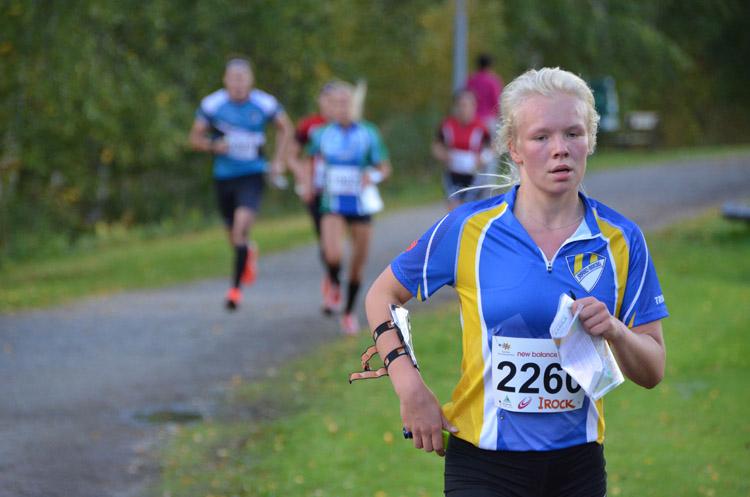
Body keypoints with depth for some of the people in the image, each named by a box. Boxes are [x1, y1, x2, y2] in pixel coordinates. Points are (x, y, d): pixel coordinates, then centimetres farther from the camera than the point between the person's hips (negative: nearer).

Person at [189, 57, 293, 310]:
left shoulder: (265, 104, -6)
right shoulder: (212, 104, -6)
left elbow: (285, 128, 13)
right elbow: (195, 137, 3)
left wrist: (278, 160, 4)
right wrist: (214, 146, -18)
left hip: (252, 175, -2)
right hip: (224, 177, 2)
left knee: (241, 225, -23)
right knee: (234, 237, 12)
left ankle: (236, 288, -17)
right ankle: (248, 255, 50)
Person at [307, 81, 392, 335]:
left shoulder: (368, 134, -5)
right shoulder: (322, 134, -1)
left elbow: (385, 167, 1)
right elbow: (312, 156, 21)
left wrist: (374, 176, -20)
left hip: (361, 206, 1)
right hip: (333, 206, -1)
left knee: (358, 264, 8)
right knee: (333, 254, -25)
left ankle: (349, 312, 29)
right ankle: (334, 283, 10)